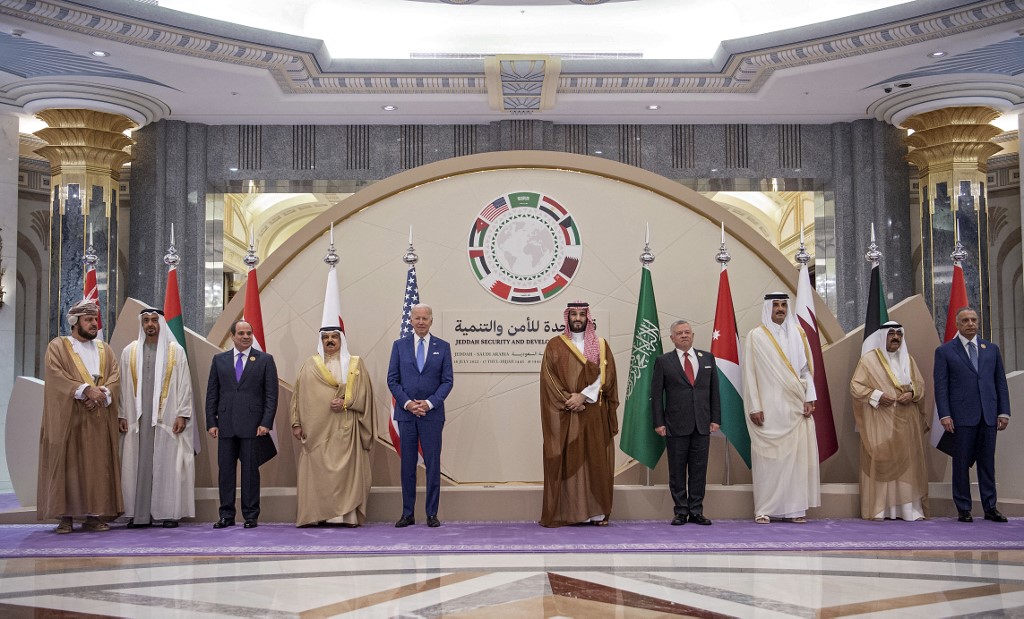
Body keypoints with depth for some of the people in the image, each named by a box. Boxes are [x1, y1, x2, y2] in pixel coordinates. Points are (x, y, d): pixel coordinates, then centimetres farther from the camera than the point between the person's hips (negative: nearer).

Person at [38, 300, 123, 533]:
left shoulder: (105, 349, 17)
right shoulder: (57, 346, 4)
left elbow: (115, 377, 5)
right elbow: (56, 376, -10)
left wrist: (100, 393, -15)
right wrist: (86, 390, -21)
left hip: (98, 419, 4)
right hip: (68, 418, -4)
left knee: (98, 465, 0)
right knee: (66, 464, -5)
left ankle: (94, 516, 3)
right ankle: (65, 516, -2)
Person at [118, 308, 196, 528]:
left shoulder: (175, 351, 4)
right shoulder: (130, 352, 10)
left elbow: (184, 384, 1)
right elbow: (123, 385, 9)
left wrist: (182, 415, -6)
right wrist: (122, 415, 3)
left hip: (167, 417, -2)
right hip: (138, 417, 2)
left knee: (168, 464, -2)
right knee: (139, 464, 1)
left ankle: (170, 512, 3)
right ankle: (140, 514, 5)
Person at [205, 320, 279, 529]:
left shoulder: (265, 360, 4)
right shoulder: (219, 360, 11)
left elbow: (271, 394, 1)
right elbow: (212, 394, 11)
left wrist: (266, 423, -7)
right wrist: (211, 422, 2)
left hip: (253, 425, -2)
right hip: (226, 425, 2)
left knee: (251, 471, 1)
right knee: (225, 470, 4)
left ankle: (251, 516, 8)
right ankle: (227, 515, 11)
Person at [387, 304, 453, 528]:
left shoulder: (442, 347, 5)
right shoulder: (399, 345, 7)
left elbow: (447, 381, 1)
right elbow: (392, 379, 3)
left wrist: (429, 403, -12)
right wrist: (407, 403, -10)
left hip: (432, 413, -1)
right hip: (406, 412, 1)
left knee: (433, 464, 0)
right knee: (407, 465, 5)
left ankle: (432, 514, 7)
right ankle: (407, 514, 10)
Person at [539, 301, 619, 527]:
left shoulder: (601, 345, 9)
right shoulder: (555, 345, 6)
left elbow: (605, 376, -1)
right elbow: (549, 378, -2)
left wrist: (583, 396, -13)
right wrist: (569, 400, -13)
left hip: (594, 414, 1)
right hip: (563, 414, -1)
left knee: (595, 461, 0)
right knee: (565, 462, -3)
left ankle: (597, 512, 3)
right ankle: (565, 512, -1)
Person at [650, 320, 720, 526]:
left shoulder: (708, 358, 11)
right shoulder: (663, 361, 3)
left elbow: (714, 391, 11)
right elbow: (656, 394, 1)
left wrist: (715, 418, 3)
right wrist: (658, 422, -6)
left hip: (702, 424, 2)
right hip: (676, 425, -2)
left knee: (699, 470, 4)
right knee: (677, 471, 2)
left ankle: (696, 511, 11)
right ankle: (681, 511, 10)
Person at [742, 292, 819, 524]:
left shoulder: (798, 334, 11)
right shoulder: (756, 336, 2)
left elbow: (806, 368, 11)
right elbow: (749, 374, -1)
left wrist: (809, 399, -1)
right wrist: (754, 407, -7)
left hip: (796, 407, 3)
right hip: (769, 408, -3)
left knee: (797, 455, 0)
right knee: (768, 457, -3)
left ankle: (795, 508, 5)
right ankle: (764, 510, 1)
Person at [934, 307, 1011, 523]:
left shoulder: (991, 349, 14)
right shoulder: (945, 351, 3)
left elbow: (1001, 382, 13)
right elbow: (941, 385, -1)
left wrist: (1004, 412, 5)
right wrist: (944, 415, -10)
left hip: (988, 416, 3)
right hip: (962, 416, -3)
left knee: (987, 462, 6)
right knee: (961, 463, 0)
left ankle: (990, 508, 12)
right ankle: (963, 509, 6)